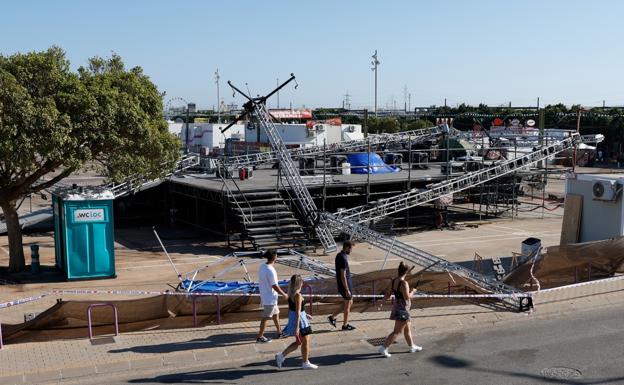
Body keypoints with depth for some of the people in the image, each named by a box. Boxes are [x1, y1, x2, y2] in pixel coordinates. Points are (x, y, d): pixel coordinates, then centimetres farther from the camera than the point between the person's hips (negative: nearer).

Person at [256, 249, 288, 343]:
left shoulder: (262, 266, 1)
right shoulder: (271, 271, -27)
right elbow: (274, 286, -23)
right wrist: (284, 294, -9)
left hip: (264, 296, 9)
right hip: (270, 298, -9)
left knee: (275, 313, 22)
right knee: (266, 317, 2)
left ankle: (279, 332, 34)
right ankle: (259, 337, 11)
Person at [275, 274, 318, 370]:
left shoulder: (291, 294, 4)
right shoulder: (298, 295, -23)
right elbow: (298, 312, -24)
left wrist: (305, 315, 24)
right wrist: (297, 327, -24)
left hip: (292, 318, 9)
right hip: (299, 319, -9)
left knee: (299, 342, 20)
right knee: (305, 342, 9)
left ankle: (281, 355, 18)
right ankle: (306, 363, 21)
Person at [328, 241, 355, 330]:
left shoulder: (338, 255, 7)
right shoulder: (343, 259, -24)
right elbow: (343, 276, -24)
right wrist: (347, 290, -21)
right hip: (345, 285, -10)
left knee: (350, 303, 20)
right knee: (348, 304, 6)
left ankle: (333, 317, 20)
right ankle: (345, 325, 20)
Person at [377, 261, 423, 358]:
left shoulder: (393, 281, 0)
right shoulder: (404, 283, -24)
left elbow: (388, 293, 4)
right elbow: (407, 297, -24)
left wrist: (382, 303, 9)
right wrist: (412, 291, -7)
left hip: (396, 306, 9)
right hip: (402, 309, -9)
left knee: (407, 329, 24)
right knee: (397, 332, -1)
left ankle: (412, 346, 39)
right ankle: (383, 348, -1)